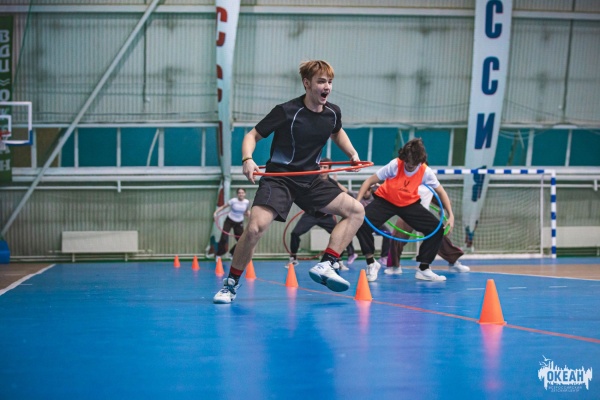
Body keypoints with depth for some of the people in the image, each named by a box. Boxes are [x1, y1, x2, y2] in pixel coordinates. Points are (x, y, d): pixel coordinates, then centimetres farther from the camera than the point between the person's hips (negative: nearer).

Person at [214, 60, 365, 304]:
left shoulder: (333, 113, 2)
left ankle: (325, 265, -6)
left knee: (356, 211, -4)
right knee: (256, 227, -26)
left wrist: (352, 153, 12)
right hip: (279, 178, -6)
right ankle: (230, 285, -6)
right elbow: (253, 135, -8)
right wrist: (247, 159, -27)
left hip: (310, 180, 6)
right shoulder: (286, 111, -14)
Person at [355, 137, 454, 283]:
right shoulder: (395, 165, -26)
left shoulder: (425, 171, -19)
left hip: (410, 204, 2)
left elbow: (441, 192, -4)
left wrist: (450, 215, -12)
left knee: (437, 229, -12)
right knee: (362, 223, -27)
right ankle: (371, 264, -4)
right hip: (385, 200, -2)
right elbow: (370, 181, -20)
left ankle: (423, 269, 5)